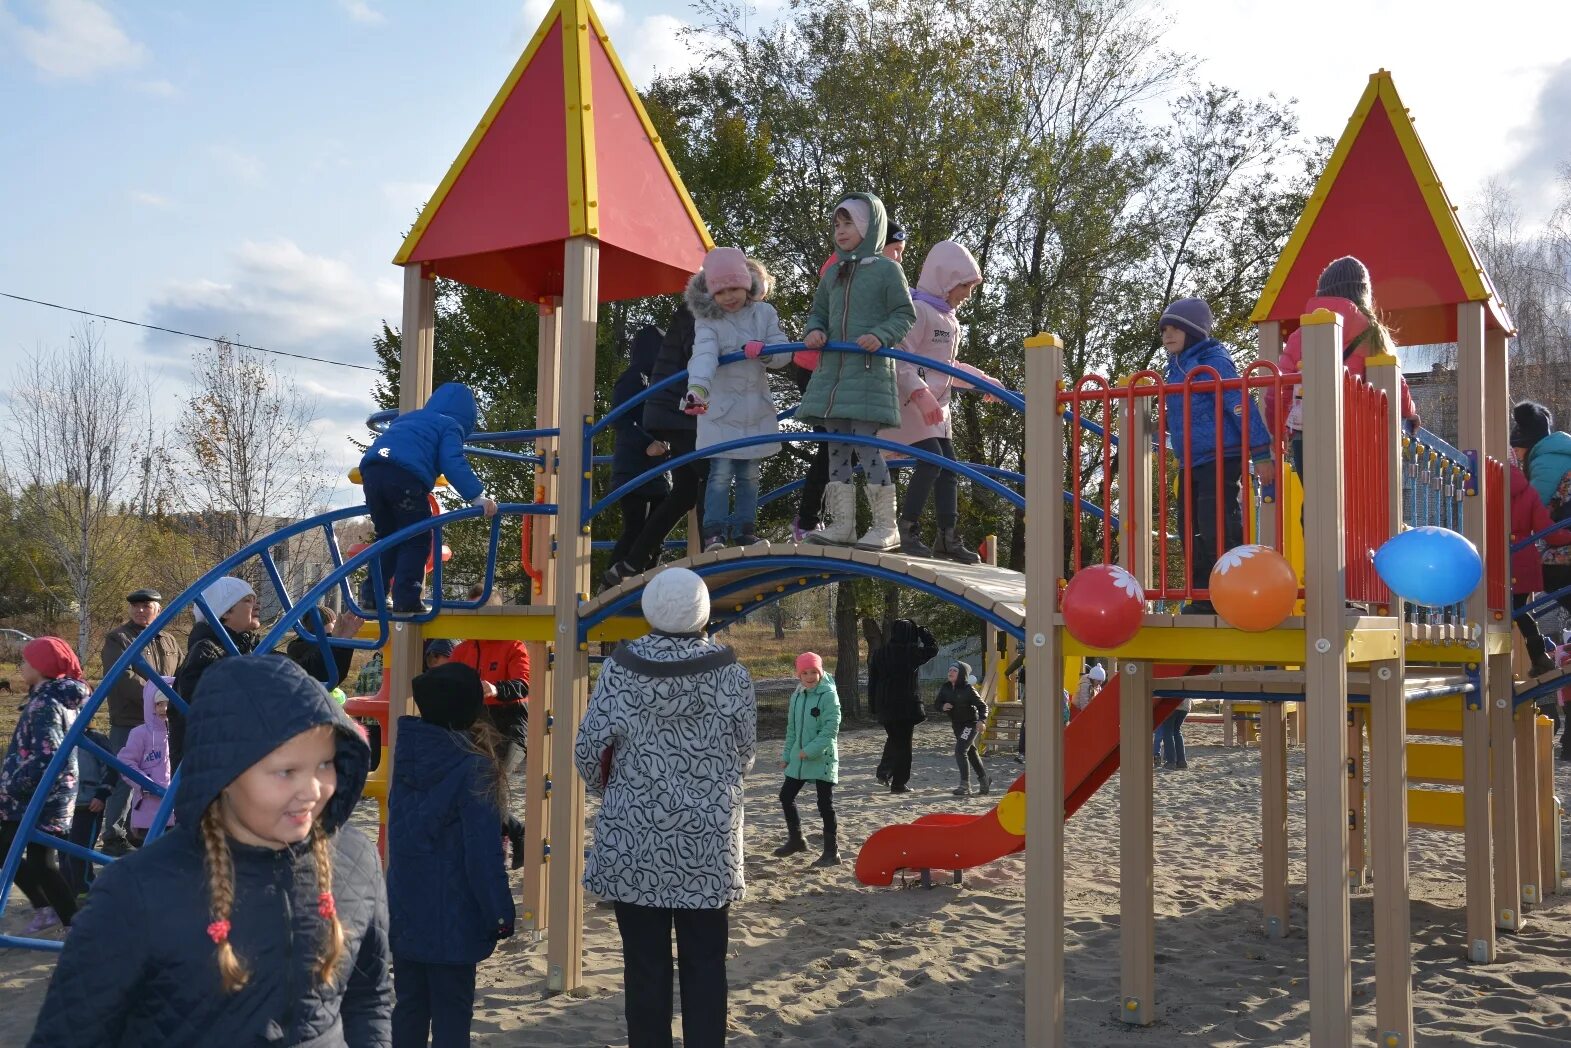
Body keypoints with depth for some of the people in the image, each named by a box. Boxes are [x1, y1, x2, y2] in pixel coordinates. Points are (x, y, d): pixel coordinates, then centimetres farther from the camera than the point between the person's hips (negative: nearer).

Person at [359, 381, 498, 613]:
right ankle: (406, 601, -3)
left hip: (371, 470, 7)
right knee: (416, 541, 5)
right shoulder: (450, 426, 15)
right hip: (405, 475, -7)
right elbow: (453, 464, -2)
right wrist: (477, 497, -7)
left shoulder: (407, 418, 37)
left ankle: (371, 595, 17)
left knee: (387, 537, 22)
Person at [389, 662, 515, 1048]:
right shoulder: (473, 769, -19)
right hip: (452, 918, -6)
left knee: (408, 1005, 15)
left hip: (403, 912, 6)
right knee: (451, 1012, 3)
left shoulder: (408, 756, 1)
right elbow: (484, 853, -19)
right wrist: (499, 913, -10)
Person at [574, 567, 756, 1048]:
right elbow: (746, 752, 3)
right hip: (708, 840, 1)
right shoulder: (729, 670, -6)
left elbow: (589, 748, -5)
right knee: (705, 963, 10)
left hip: (633, 840, 0)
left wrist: (609, 790, 17)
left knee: (645, 963, 9)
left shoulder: (621, 668, -9)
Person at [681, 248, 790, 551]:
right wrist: (697, 388, -44)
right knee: (721, 474, -8)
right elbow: (704, 357, -25)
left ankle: (745, 532, 15)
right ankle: (714, 534, -4)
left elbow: (783, 353, 0)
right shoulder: (706, 322, -8)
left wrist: (764, 352, -24)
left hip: (756, 408, 3)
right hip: (720, 408, -3)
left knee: (749, 475, 8)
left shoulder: (764, 313, 2)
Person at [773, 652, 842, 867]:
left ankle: (832, 852, 8)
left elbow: (831, 729, -19)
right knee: (786, 795, 13)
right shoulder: (797, 695, 7)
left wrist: (810, 750, -23)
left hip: (822, 759, -7)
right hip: (799, 758, 7)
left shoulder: (829, 695, -13)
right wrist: (787, 754, 14)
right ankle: (796, 839, 32)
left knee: (825, 804, -1)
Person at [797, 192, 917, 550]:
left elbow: (905, 315, -4)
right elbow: (819, 311, 22)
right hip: (832, 370, 6)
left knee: (865, 444, -11)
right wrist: (815, 330, 0)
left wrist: (881, 336, -21)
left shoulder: (887, 269, -1)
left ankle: (886, 525, -4)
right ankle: (842, 524, 10)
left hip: (869, 370, -6)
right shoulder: (833, 272, 16)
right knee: (837, 446, 5)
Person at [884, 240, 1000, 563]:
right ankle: (907, 531, -11)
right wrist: (920, 394, -33)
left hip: (937, 408, 10)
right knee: (931, 460, -19)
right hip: (911, 403, -10)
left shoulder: (949, 320, 19)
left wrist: (983, 380, 31)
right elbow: (900, 360, -22)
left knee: (948, 465, 7)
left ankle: (947, 537, 12)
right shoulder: (919, 309, -12)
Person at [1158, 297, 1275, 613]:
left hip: (1220, 460, -9)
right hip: (1191, 465, 9)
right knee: (1193, 533, 10)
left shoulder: (1214, 362, -12)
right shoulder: (1176, 367, 15)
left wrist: (1260, 454, -20)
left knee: (1218, 532, -13)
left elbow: (1242, 407, -17)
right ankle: (1203, 600, 17)